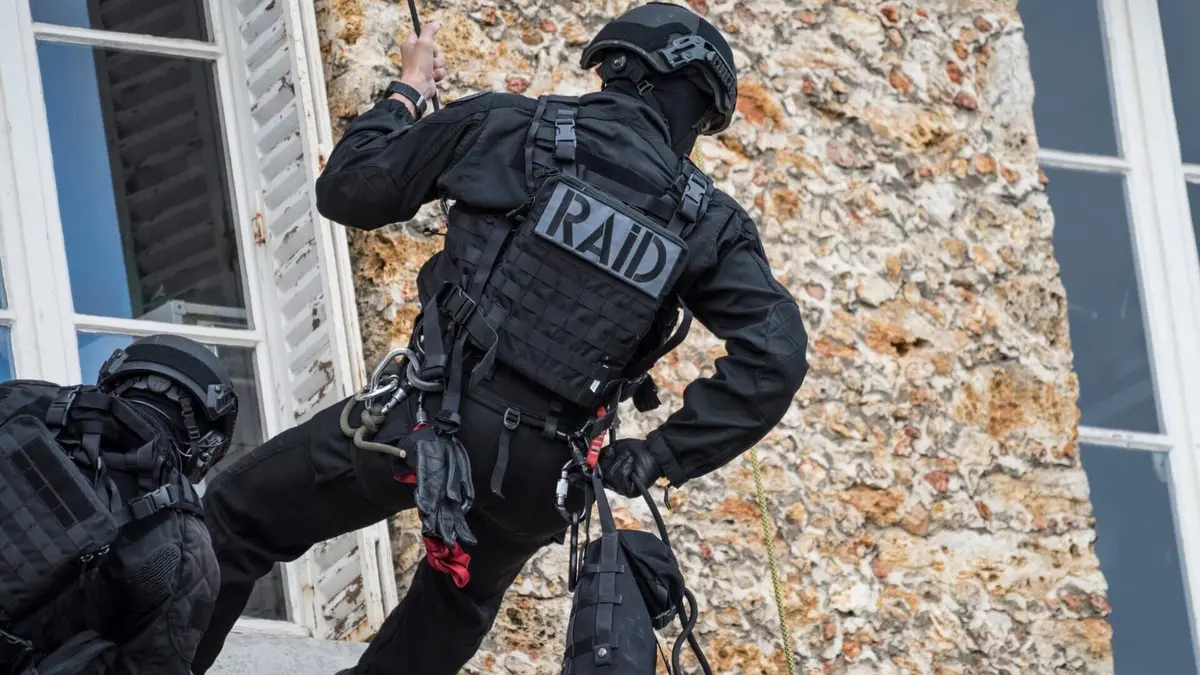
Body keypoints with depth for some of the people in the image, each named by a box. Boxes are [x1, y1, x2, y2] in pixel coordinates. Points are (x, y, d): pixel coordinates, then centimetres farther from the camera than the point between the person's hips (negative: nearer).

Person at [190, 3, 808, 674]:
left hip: (428, 421, -3)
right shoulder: (708, 220, 2)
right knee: (452, 614, 31)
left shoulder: (506, 128, -3)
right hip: (535, 478, 3)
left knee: (237, 519, 14)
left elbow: (348, 189, 4)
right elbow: (775, 357, -7)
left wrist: (408, 89, 21)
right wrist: (661, 456, 0)